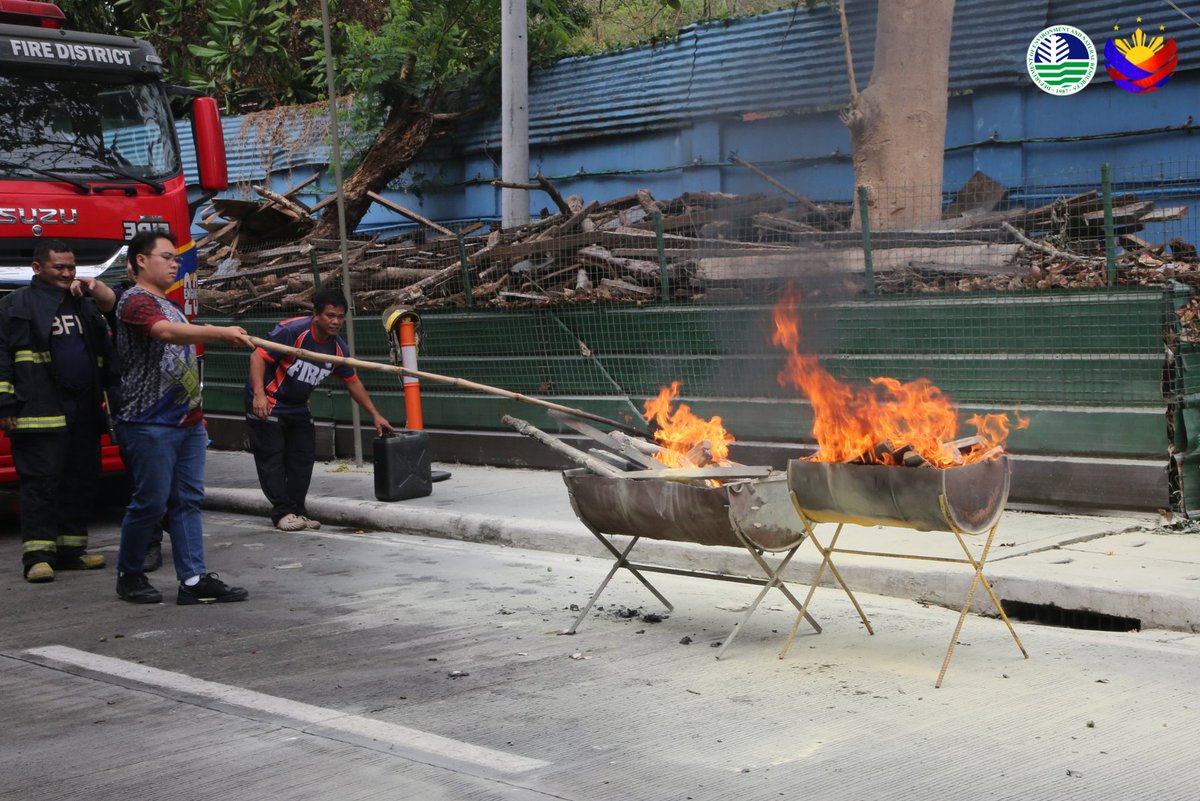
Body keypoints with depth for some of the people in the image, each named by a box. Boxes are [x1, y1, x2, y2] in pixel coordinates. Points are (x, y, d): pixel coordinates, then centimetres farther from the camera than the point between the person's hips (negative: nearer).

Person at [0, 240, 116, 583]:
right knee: (41, 481, -7)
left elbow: (104, 352, 27)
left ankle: (71, 549, 16)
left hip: (84, 413, 6)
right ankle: (38, 555, -5)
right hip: (40, 412, -6)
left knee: (81, 480, 8)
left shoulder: (85, 304, 19)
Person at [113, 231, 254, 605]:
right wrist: (220, 332, -41)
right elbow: (166, 332, -29)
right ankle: (129, 574, 15)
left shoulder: (170, 304, 20)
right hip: (151, 424, -9)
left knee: (187, 500, 5)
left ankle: (194, 579, 5)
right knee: (151, 502, -3)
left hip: (188, 421, 9)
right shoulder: (136, 301, -9)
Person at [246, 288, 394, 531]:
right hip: (267, 404, -7)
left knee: (303, 457, 6)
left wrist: (375, 415, 10)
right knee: (272, 457, -7)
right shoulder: (292, 331, -24)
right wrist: (259, 394, -34)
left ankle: (297, 511, 15)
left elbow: (353, 383, 10)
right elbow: (258, 356, -24)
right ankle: (283, 512, -2)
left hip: (298, 407, 7)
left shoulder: (338, 347, -2)